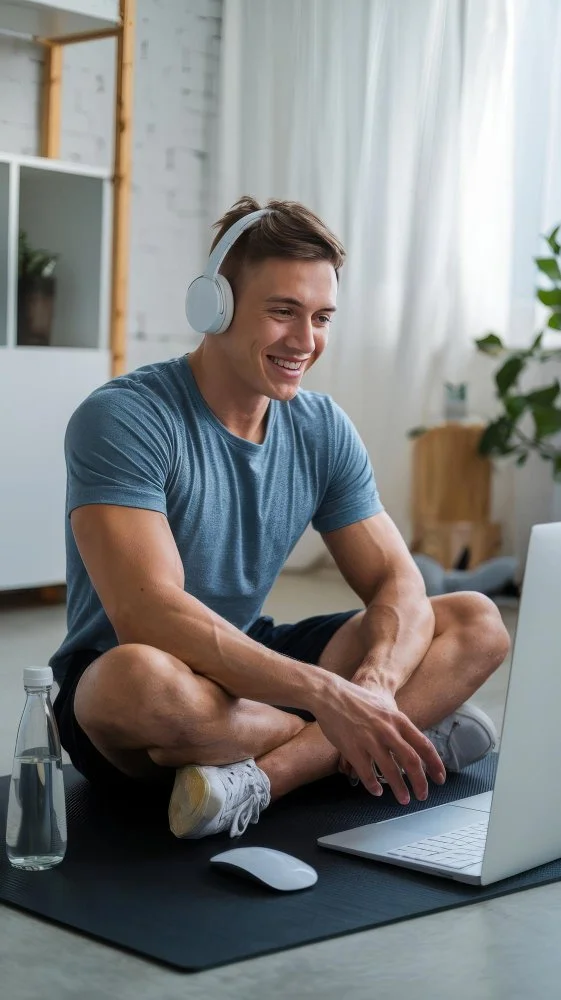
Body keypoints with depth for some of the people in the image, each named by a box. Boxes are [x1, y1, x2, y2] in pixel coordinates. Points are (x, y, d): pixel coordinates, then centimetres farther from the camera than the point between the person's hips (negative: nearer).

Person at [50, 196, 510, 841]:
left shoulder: (322, 429, 2)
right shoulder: (121, 419, -19)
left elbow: (398, 584, -2)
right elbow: (147, 615, -31)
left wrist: (376, 686, -26)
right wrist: (331, 698, -37)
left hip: (249, 671, 6)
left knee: (479, 624, -6)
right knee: (141, 677, -42)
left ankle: (266, 774, -25)